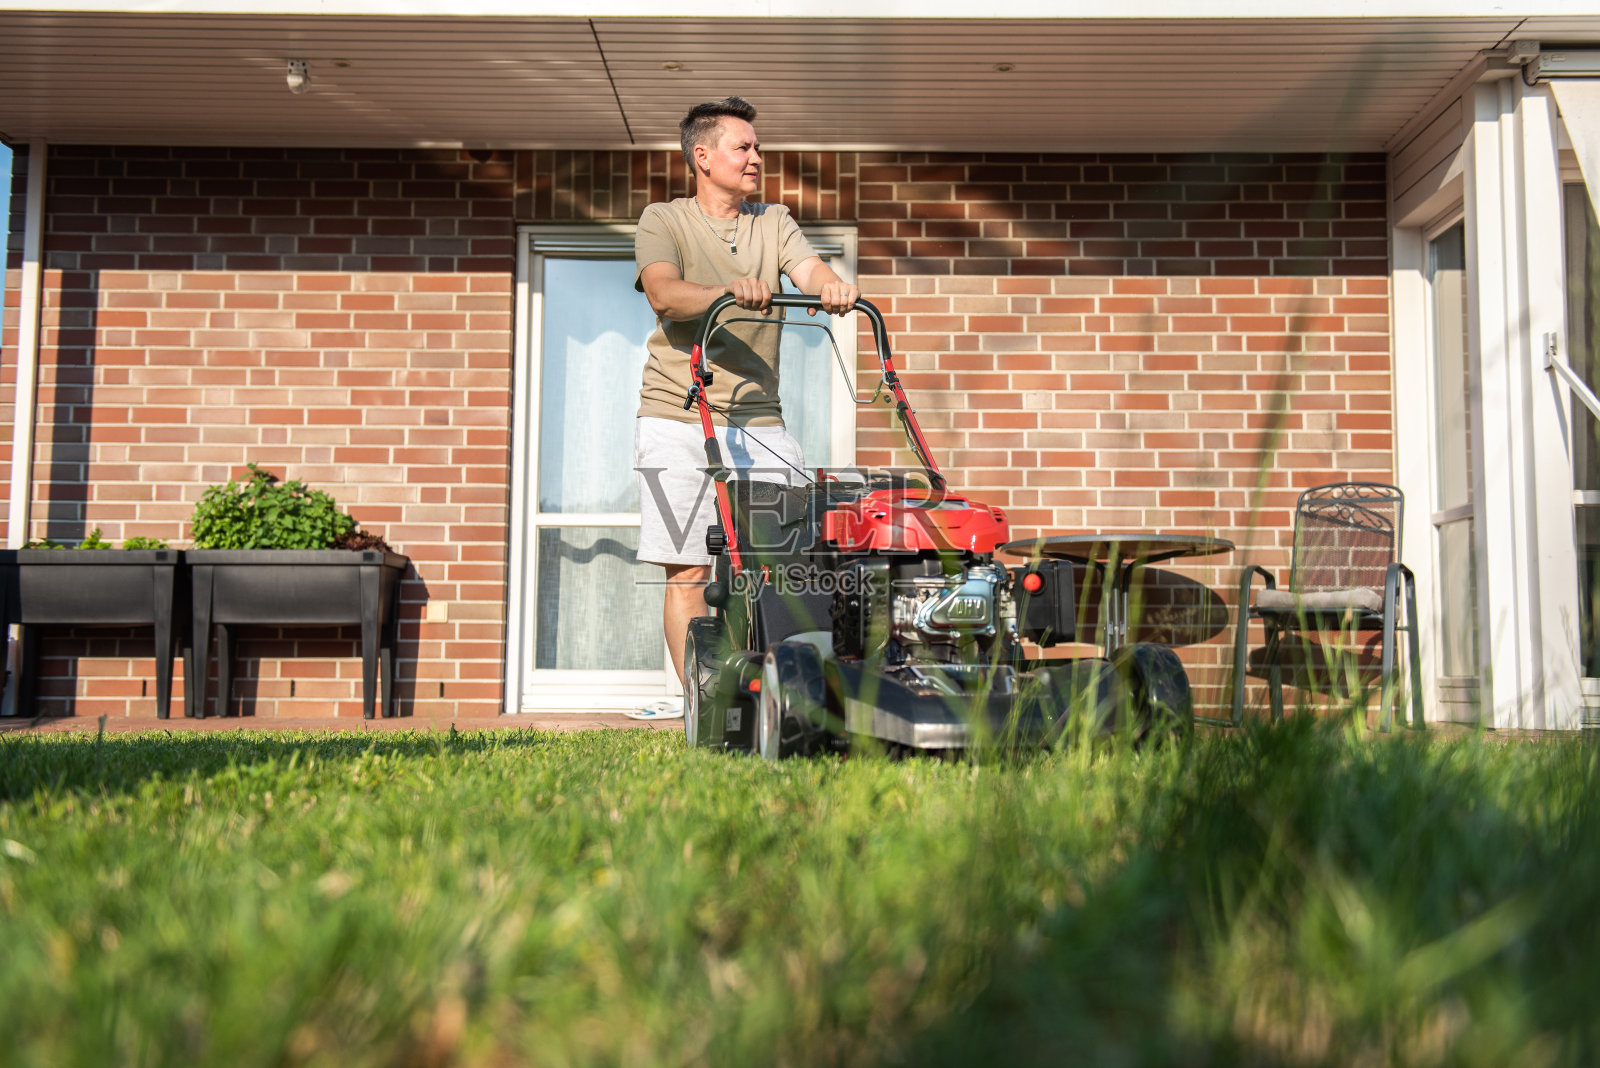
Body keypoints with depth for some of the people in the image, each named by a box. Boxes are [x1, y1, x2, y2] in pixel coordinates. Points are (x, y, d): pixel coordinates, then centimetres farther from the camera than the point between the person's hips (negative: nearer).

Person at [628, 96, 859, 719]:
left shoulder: (775, 223, 17)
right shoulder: (663, 221, 6)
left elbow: (810, 271, -3)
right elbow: (664, 294, -13)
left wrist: (833, 288, -27)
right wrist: (730, 291, -31)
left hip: (761, 422, 3)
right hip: (679, 418, -3)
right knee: (687, 569, -3)